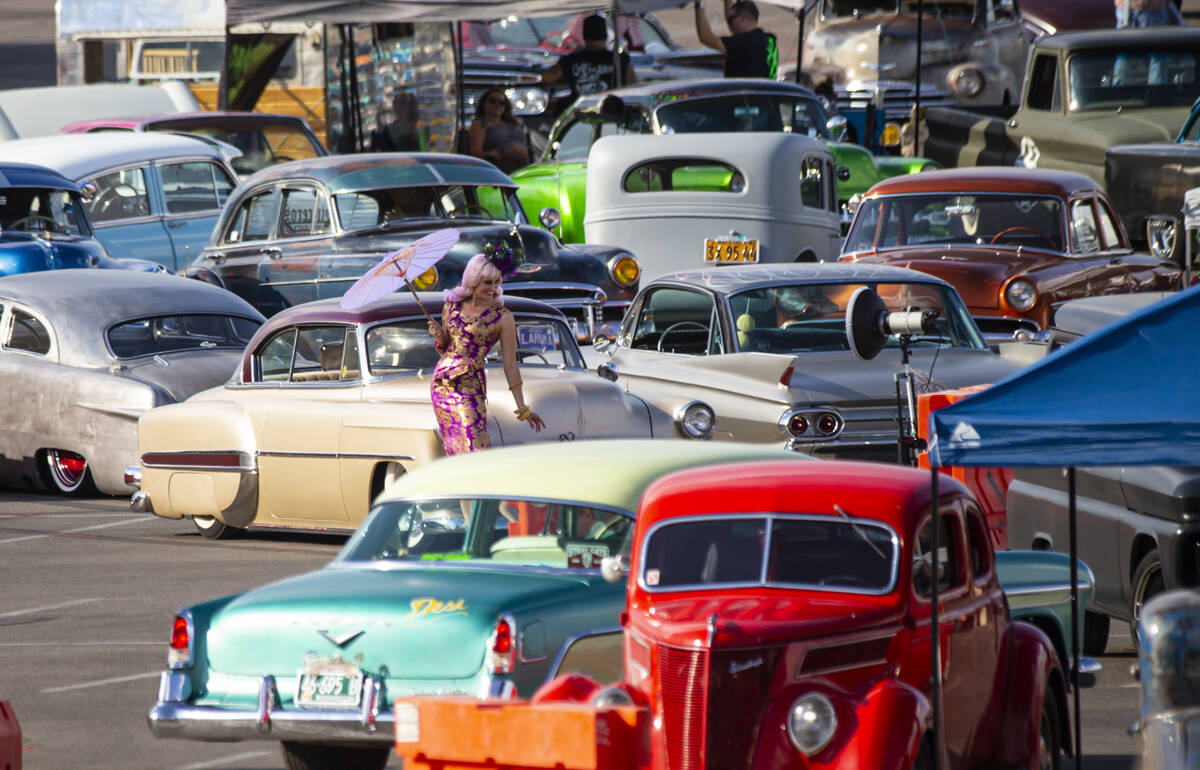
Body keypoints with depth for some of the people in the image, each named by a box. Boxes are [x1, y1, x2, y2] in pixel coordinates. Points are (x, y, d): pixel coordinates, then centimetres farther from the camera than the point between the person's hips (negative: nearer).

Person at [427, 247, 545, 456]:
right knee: (454, 450, 3)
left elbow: (510, 365, -4)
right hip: (441, 382, 4)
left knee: (474, 450, -14)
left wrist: (522, 407, -7)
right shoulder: (452, 306, 9)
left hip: (470, 386, -4)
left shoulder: (502, 317, -4)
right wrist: (438, 335, -4)